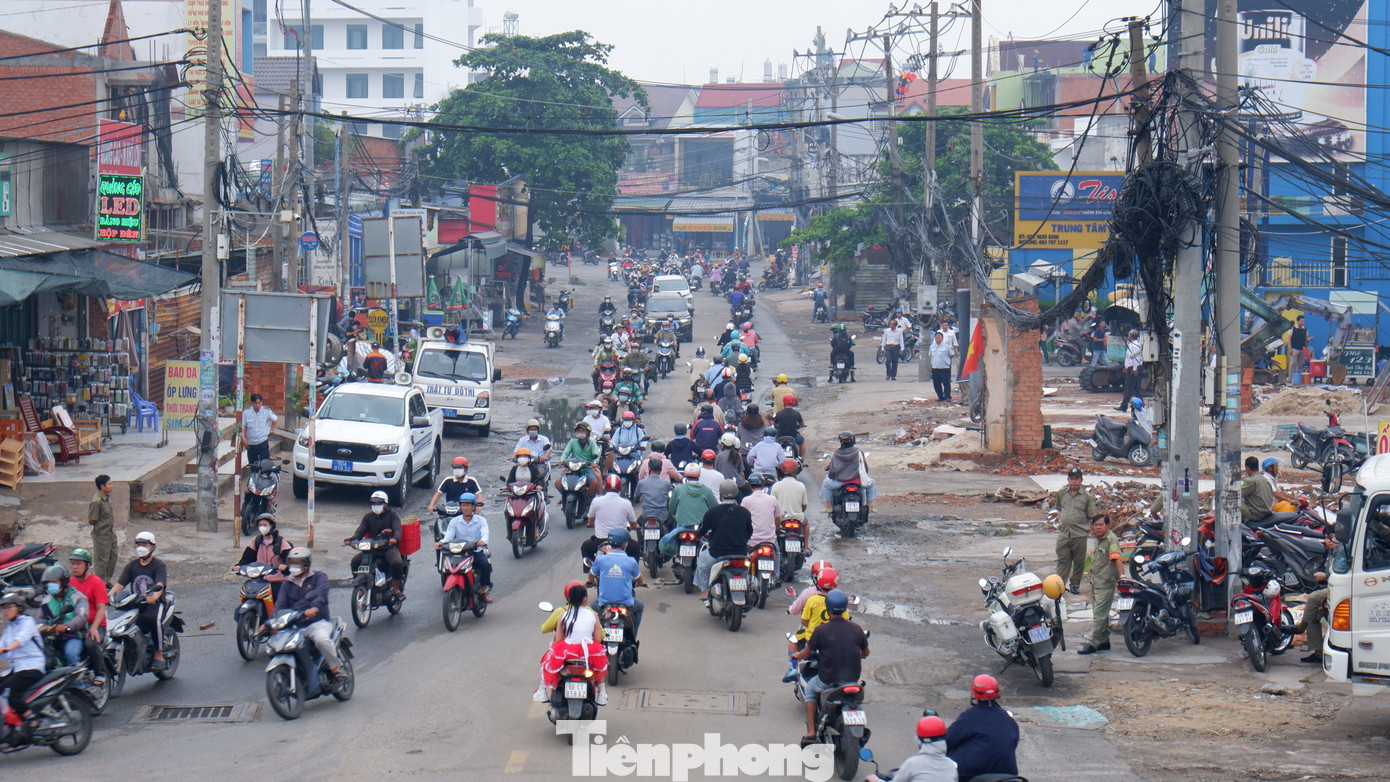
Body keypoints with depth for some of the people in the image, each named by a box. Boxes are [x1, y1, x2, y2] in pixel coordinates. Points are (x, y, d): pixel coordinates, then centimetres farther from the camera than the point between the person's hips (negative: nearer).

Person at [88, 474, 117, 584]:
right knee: (103, 560, 0)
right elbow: (91, 521, -20)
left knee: (113, 557, 17)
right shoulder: (97, 501, -25)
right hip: (102, 535, -9)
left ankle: (107, 581, 31)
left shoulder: (107, 496, 3)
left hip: (111, 533, 9)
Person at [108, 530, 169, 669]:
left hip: (155, 604, -4)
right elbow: (120, 584, 4)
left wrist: (154, 596, -39)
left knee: (155, 619, -37)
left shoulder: (159, 565, 2)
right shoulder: (131, 565, 17)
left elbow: (160, 585, -16)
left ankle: (159, 655, -24)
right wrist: (109, 595, -17)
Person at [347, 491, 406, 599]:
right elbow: (360, 531, 8)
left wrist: (395, 538, -35)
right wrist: (351, 540, -15)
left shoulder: (391, 515, 6)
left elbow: (397, 529, -9)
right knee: (355, 561, -19)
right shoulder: (368, 516, 16)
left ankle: (396, 589, -10)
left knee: (397, 563, -33)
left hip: (389, 547, -3)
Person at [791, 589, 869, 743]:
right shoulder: (856, 629, -4)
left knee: (810, 688, 28)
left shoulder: (821, 630, -12)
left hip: (828, 680, -3)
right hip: (852, 677, 3)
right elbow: (865, 653, 12)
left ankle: (811, 732, 18)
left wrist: (798, 655, 23)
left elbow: (806, 654, -1)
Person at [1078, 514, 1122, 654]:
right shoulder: (1099, 539, 14)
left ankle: (1093, 644, -7)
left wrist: (1121, 576, -36)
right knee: (1101, 614, 17)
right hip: (1096, 582, 10)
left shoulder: (1111, 539, -15)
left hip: (1106, 583, -10)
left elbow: (1117, 559, -27)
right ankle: (1104, 641, 26)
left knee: (1099, 614, -9)